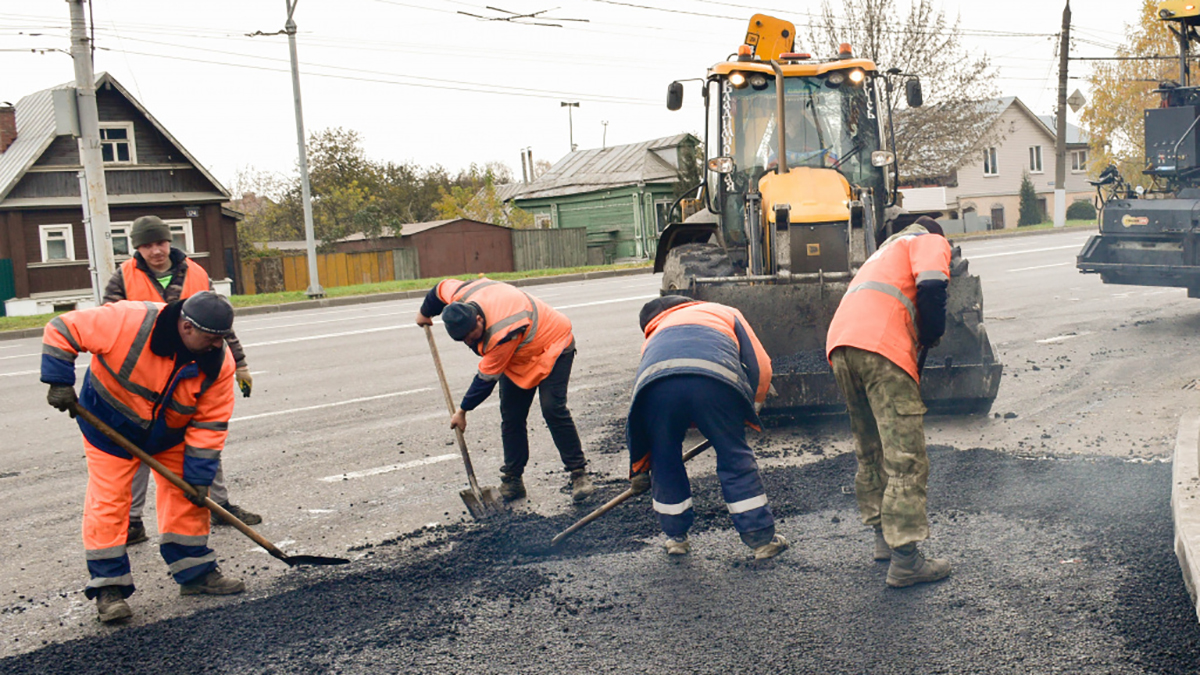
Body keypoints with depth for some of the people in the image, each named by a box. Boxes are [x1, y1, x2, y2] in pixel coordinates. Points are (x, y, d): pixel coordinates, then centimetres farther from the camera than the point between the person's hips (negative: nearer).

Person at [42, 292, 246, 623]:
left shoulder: (219, 363, -22)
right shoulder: (128, 322, -34)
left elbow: (210, 422, -16)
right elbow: (62, 330, -24)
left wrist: (198, 475, -17)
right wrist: (59, 382, -27)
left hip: (170, 434, 4)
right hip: (110, 426, -3)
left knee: (187, 499, 5)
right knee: (108, 503, -5)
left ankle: (196, 573, 20)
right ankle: (108, 586, 6)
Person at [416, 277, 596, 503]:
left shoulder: (502, 333, -41)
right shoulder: (460, 297, -21)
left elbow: (487, 378, -29)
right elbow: (441, 288, 5)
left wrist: (463, 410, -16)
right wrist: (425, 313, 24)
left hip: (553, 346, -8)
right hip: (518, 358, 8)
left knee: (553, 409, -21)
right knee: (511, 416, 1)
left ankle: (579, 474, -13)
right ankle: (512, 480, 8)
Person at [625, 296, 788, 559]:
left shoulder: (653, 338, 44)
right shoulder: (725, 313, 40)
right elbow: (760, 366, 24)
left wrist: (639, 470, 48)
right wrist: (749, 412, 40)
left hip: (656, 383, 2)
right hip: (714, 378, -2)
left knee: (665, 462, 21)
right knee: (735, 458, 12)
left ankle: (676, 537, 34)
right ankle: (762, 538, 18)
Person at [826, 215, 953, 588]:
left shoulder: (886, 249, 40)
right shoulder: (931, 241, 16)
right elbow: (931, 285, -7)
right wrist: (932, 334, 7)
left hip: (839, 344, 8)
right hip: (880, 347, -8)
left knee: (871, 453, 20)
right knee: (907, 458, -5)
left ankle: (884, 538, 28)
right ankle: (905, 560, -5)